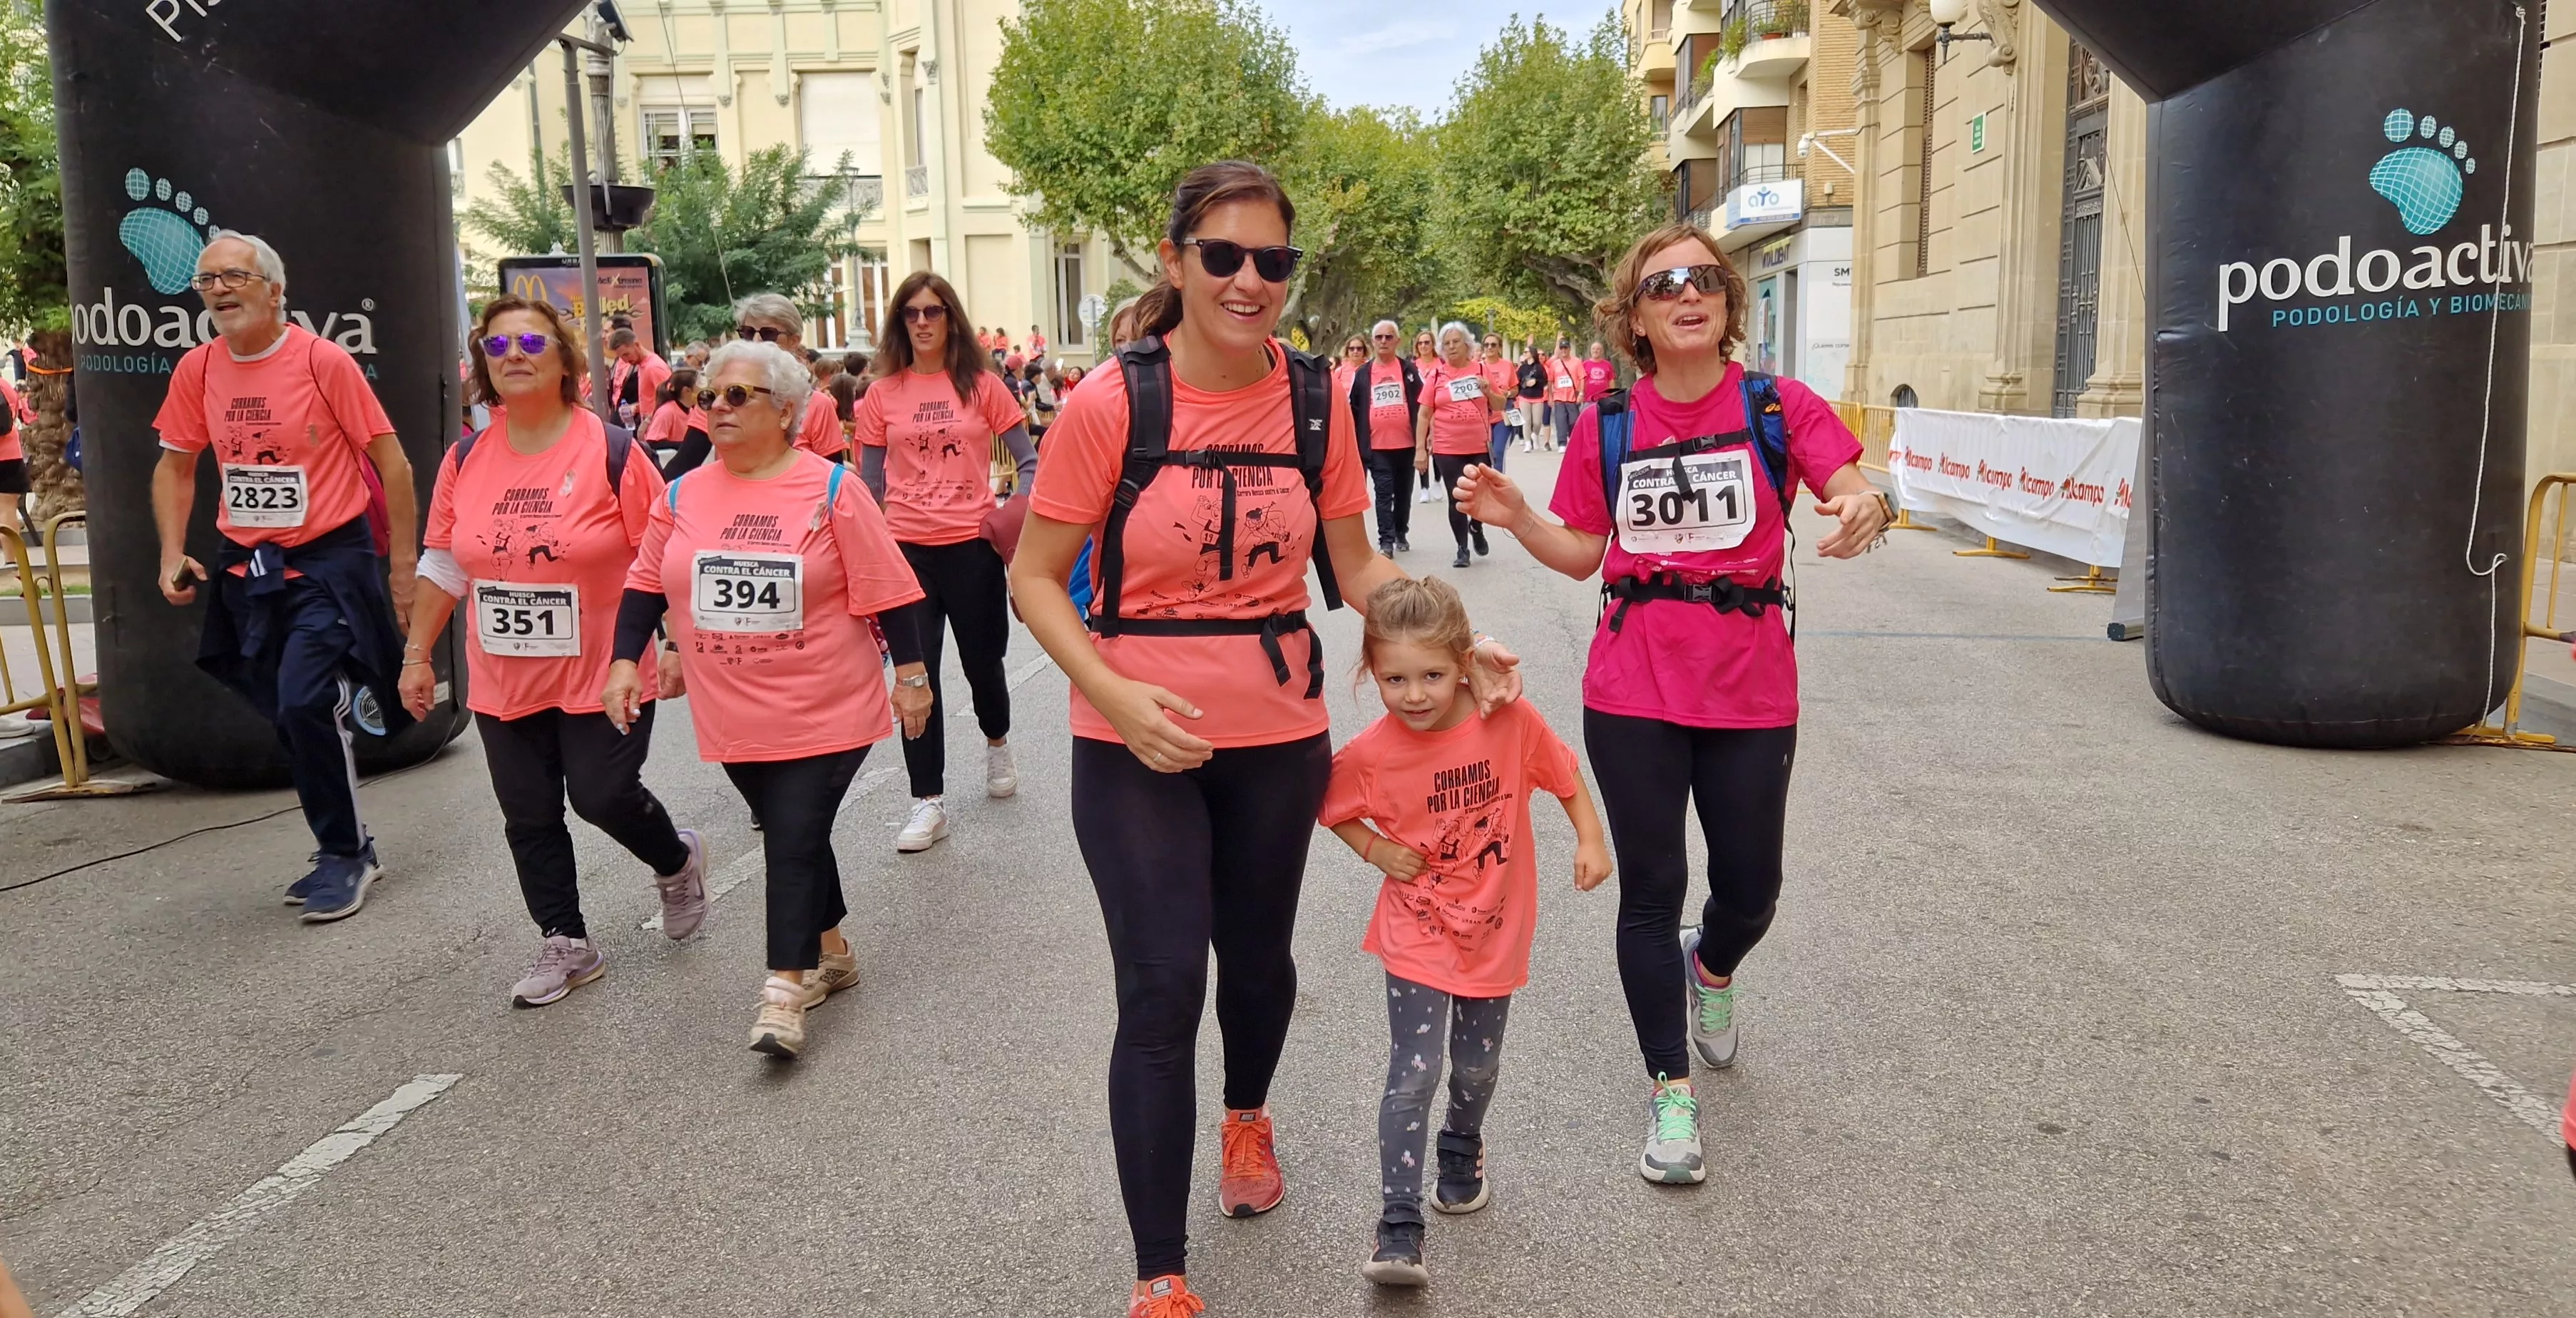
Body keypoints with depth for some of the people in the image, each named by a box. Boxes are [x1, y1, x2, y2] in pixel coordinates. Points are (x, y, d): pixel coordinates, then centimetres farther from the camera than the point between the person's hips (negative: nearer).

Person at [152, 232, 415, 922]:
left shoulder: (324, 360, -11)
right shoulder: (197, 370, 3)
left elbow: (390, 461, -8)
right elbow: (176, 465, 15)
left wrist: (403, 563, -9)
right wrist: (172, 554, 3)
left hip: (330, 560, -6)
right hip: (247, 569, 6)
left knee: (307, 704, -17)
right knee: (294, 716, 12)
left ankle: (345, 853, 2)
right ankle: (343, 853, 28)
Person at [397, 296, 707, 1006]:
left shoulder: (612, 453, -11)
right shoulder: (465, 462, 3)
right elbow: (442, 567, 11)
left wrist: (679, 648, -10)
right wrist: (417, 655, 10)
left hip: (603, 674, -4)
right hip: (504, 683, 5)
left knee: (603, 794, -4)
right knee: (528, 816, 8)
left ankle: (677, 860, 30)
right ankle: (565, 945, 24)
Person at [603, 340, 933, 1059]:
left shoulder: (830, 489, -8)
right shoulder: (683, 496, 4)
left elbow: (886, 591, -6)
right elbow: (647, 583, 13)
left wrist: (910, 675, -6)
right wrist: (626, 662, 5)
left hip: (825, 712, -5)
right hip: (735, 719, 5)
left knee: (794, 842, -8)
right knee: (788, 835, 16)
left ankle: (785, 987, -1)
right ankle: (831, 951, 33)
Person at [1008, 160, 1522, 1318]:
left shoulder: (1315, 399, -4)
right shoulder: (1112, 403, -14)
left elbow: (1357, 568, 5)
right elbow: (1035, 578, -8)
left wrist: (1459, 643, -9)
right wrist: (1115, 695, -22)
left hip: (1278, 738, 3)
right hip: (1136, 744, -3)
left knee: (1256, 957, 20)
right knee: (1162, 991, -4)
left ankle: (1247, 1116, 54)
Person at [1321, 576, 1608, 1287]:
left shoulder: (1512, 720, -15)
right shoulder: (1370, 754, -17)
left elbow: (1563, 772, 3)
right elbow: (1333, 809, 2)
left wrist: (1591, 840, -2)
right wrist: (1379, 851, -12)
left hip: (1495, 932, 2)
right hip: (1418, 936, -2)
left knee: (1477, 1068, 18)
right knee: (1413, 1076, -9)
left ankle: (1461, 1152, 49)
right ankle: (1399, 1229, -1)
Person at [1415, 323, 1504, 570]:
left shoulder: (1481, 370, 4)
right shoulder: (1436, 375, -1)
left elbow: (1499, 407, 10)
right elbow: (1424, 414, -1)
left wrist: (1489, 391, -10)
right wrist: (1420, 449, -7)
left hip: (1480, 447, 1)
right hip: (1447, 449, -1)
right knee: (1456, 500, 4)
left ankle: (1476, 527, 37)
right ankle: (1462, 549, 19)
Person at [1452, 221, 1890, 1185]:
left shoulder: (1779, 408, -2)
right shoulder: (1606, 426, 3)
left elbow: (1856, 493, -13)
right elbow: (1583, 555, 7)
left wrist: (1866, 511, -36)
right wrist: (1514, 517, -9)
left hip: (1750, 690, 0)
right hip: (1633, 692, 0)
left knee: (1749, 886, 9)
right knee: (1652, 887, 4)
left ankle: (1711, 968, 47)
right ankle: (1672, 1092, 19)